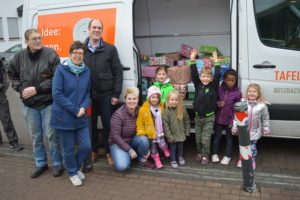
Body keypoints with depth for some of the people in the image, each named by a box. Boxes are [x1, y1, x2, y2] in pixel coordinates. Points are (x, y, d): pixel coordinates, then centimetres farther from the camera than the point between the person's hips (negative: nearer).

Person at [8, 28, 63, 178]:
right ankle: (40, 163, 31)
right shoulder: (19, 57, 0)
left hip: (48, 103, -4)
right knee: (36, 136, 14)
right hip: (29, 105, 4)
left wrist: (37, 89, -17)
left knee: (51, 135, 4)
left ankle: (57, 163, 22)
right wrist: (21, 89, -3)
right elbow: (12, 75, 14)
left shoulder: (50, 54, -11)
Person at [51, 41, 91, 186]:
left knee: (86, 146, 5)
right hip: (64, 117, -4)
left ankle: (77, 167, 35)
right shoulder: (61, 69, -11)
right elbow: (56, 94, -15)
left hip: (81, 117, 4)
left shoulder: (86, 71, 3)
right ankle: (72, 173, 34)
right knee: (68, 148, 9)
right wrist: (74, 110, -16)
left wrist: (84, 108, -11)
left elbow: (88, 93, 8)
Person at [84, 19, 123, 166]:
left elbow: (118, 72, -2)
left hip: (106, 94, -2)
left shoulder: (110, 49, 0)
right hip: (88, 94, 2)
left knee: (108, 124, 6)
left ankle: (109, 152, 22)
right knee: (91, 124, 12)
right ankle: (93, 150, 30)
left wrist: (116, 94, -7)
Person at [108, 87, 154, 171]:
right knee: (122, 166, -26)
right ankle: (127, 155, 9)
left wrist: (147, 148, -11)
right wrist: (130, 150, -21)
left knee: (144, 139, -30)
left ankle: (143, 160, -2)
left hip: (133, 140, 4)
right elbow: (115, 136, -20)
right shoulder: (118, 115, -22)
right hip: (118, 143, -4)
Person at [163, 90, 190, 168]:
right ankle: (173, 160, 28)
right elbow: (165, 125, -16)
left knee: (180, 146, 19)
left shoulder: (182, 109, -8)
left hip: (181, 134, 3)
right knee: (173, 147, 10)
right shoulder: (166, 111, -17)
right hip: (172, 135, -3)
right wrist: (169, 136, -16)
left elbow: (187, 121, 3)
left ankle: (180, 157, 43)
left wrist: (187, 132, 2)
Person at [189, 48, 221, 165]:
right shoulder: (198, 85, -2)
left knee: (206, 139, 1)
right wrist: (192, 60, -15)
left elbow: (217, 76, -19)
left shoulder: (214, 86, -7)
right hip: (198, 116, 3)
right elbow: (194, 74, -8)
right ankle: (199, 153, 34)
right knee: (198, 138, 14)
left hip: (209, 117, -3)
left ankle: (205, 156, 18)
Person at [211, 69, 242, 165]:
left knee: (229, 137, 13)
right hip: (219, 118, 2)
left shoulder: (237, 93, -11)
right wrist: (218, 103, -16)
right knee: (217, 136, 14)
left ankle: (227, 156, 26)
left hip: (229, 120, -2)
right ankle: (215, 154, 29)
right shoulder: (220, 90, -5)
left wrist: (233, 121, -10)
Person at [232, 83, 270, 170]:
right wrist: (235, 127, -1)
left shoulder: (262, 105, -9)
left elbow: (265, 118, 2)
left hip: (255, 132, -1)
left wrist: (266, 128, 3)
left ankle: (253, 161, 30)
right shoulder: (242, 102, -8)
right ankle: (241, 159, 34)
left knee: (252, 147, 7)